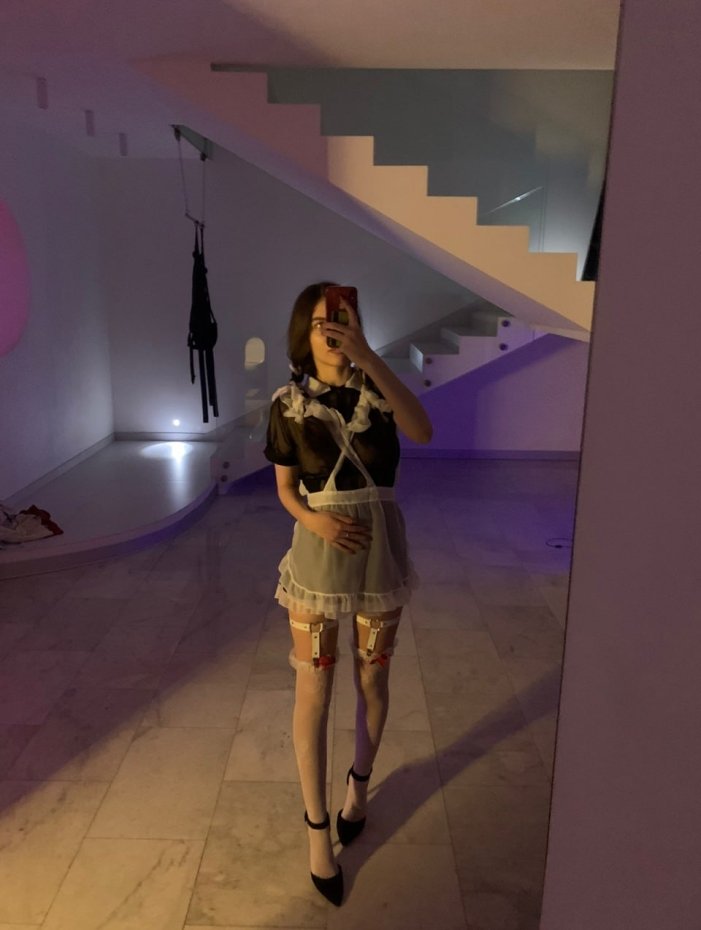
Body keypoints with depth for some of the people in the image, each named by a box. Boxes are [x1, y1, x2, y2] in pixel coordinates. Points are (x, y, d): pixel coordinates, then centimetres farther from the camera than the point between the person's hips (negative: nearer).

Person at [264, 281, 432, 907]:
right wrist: (316, 521, -18)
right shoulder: (288, 404, -4)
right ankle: (317, 827, 23)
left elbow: (423, 432, -23)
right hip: (319, 554, -1)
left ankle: (360, 784, 43)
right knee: (313, 690, 5)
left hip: (380, 550, 1)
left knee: (372, 678, 16)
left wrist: (369, 357, -30)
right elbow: (285, 487, 3)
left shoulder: (376, 390, -3)